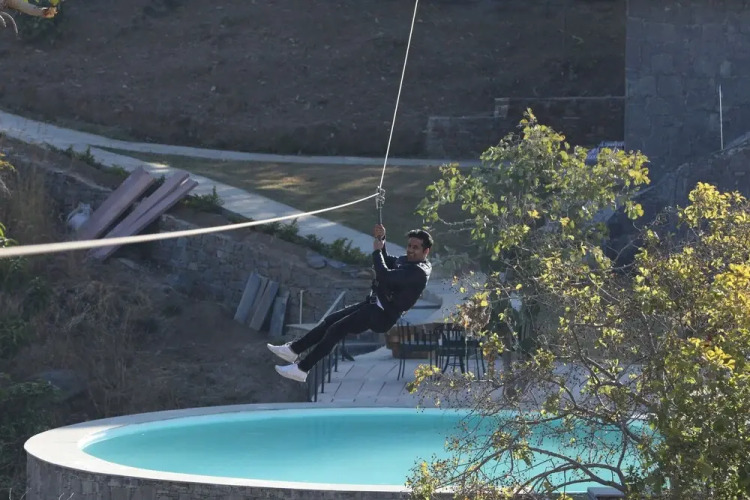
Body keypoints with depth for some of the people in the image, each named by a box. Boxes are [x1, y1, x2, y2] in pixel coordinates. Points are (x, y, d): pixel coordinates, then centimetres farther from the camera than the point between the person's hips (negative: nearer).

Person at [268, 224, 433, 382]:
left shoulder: (419, 272, -20)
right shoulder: (406, 260, 12)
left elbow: (385, 275, -29)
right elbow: (387, 261, 26)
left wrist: (377, 251, -15)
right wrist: (381, 240, 10)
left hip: (382, 315, -10)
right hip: (373, 304, 10)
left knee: (337, 329, -14)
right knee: (331, 320, 8)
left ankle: (302, 369, -12)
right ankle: (293, 349, 13)